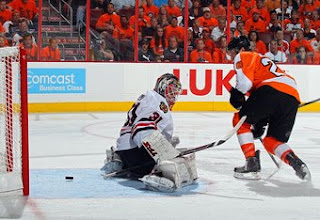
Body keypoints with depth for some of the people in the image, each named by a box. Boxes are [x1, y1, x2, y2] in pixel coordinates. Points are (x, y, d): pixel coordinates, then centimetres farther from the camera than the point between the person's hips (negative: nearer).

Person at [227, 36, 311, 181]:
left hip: (272, 89, -8)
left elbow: (245, 81, -6)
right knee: (271, 141, 17)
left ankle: (252, 165, 2)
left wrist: (236, 95, 9)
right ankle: (296, 163, -9)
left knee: (240, 120, 11)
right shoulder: (263, 61, 41)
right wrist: (259, 125, 34)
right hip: (293, 98, 8)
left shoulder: (243, 57, 16)